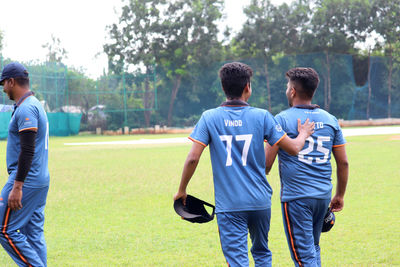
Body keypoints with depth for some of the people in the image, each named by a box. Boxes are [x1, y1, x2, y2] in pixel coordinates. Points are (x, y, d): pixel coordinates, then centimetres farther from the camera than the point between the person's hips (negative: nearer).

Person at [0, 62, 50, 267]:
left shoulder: (26, 108, -15)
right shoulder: (35, 105, 17)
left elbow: (27, 151, -22)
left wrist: (17, 187, -24)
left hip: (27, 180, -10)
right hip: (41, 181, 10)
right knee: (34, 233, 10)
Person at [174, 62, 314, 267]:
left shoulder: (209, 118, -4)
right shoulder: (261, 116, -2)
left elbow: (193, 158, -9)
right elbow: (293, 148, 1)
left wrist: (182, 190, 5)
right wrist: (303, 134, 23)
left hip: (228, 204, -2)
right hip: (260, 201, 2)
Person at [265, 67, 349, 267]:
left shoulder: (282, 120, -7)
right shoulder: (330, 120, 8)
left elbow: (266, 163, -9)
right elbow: (343, 163, 10)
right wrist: (340, 195, 20)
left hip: (295, 196, -5)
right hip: (323, 195, 6)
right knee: (313, 248, 21)